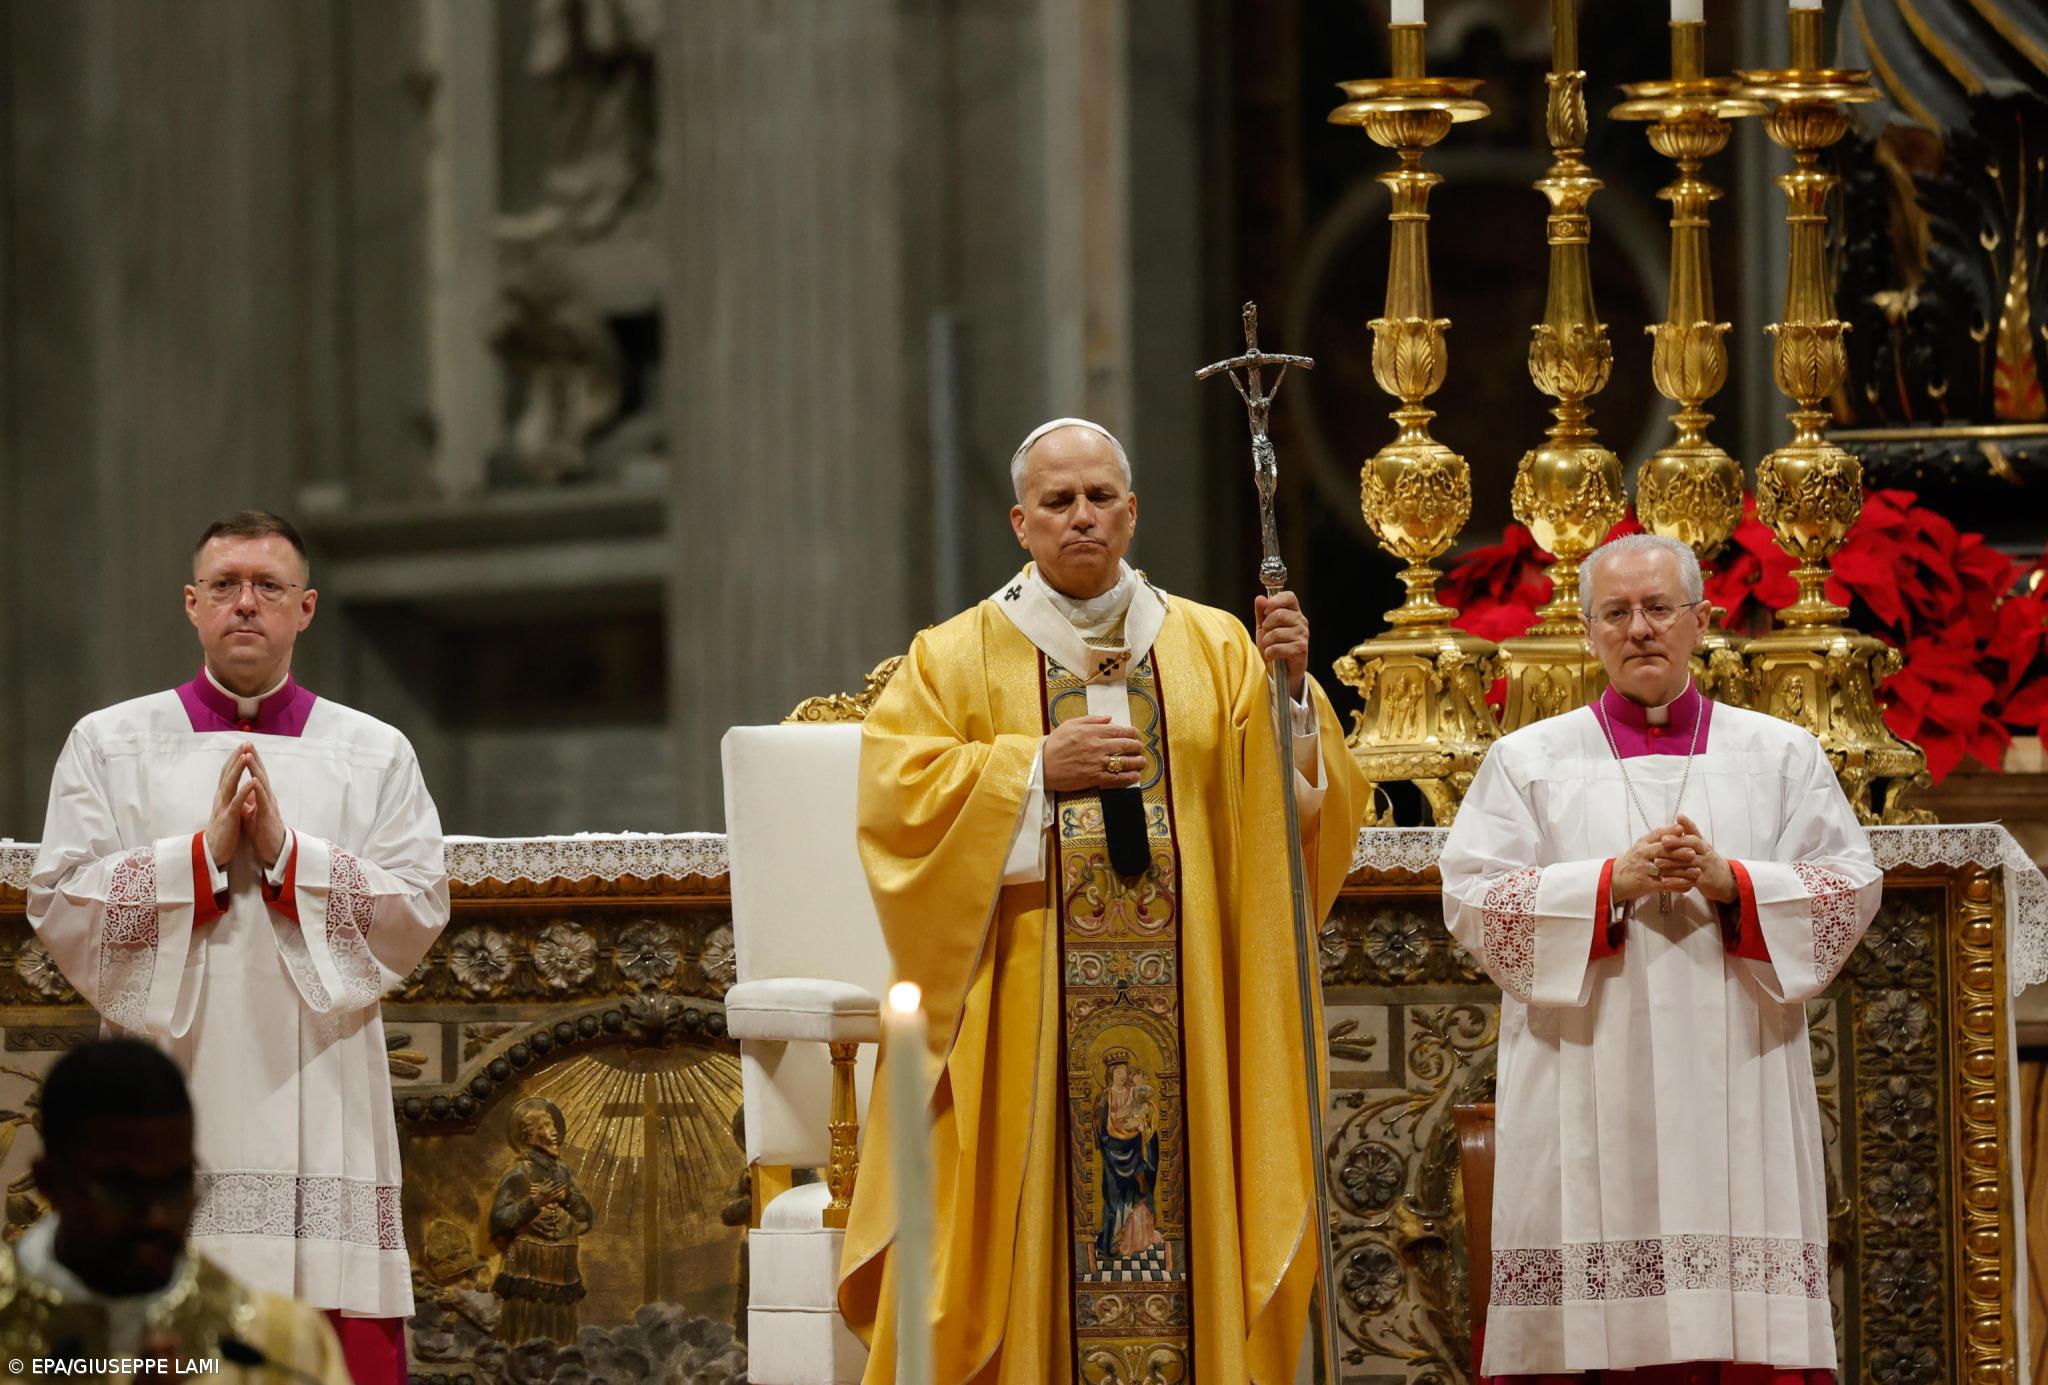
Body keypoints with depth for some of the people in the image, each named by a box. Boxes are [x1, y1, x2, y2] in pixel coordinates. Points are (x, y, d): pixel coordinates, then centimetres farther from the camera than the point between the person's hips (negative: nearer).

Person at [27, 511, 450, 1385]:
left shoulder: (374, 756, 11)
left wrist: (285, 850, -10)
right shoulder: (110, 745, 10)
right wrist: (205, 853, -11)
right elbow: (60, 909, 0)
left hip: (322, 1114, 1)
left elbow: (418, 912, 1)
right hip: (169, 1110, 0)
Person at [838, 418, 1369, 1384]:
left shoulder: (1213, 648, 11)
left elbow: (1296, 798, 3)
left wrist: (1288, 689, -14)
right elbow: (893, 791, -6)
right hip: (1025, 1016, -1)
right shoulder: (956, 658, 7)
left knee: (1180, 1200, 0)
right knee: (1032, 1221, -3)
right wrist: (1036, 769, -12)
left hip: (1183, 1009, 2)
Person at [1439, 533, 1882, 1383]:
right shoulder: (1528, 761, 10)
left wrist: (1730, 882, -9)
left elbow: (1850, 889, 6)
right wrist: (1612, 882, -11)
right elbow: (1471, 898, 1)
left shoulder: (1782, 756, 13)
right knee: (1592, 1316, -8)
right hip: (1585, 1102, -1)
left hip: (1736, 1088, 1)